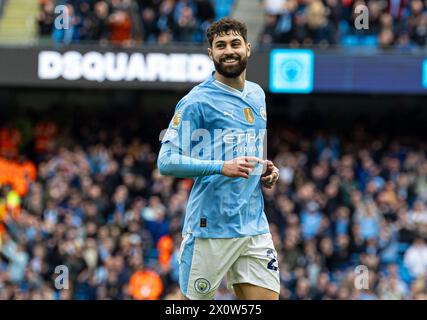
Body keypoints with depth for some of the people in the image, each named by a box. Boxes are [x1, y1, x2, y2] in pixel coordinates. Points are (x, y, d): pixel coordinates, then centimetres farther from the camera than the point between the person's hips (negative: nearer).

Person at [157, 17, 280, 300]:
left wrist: (266, 171, 9)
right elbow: (167, 161, -14)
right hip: (211, 228, -6)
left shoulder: (257, 95, 14)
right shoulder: (197, 101, -8)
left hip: (255, 226, 6)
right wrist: (222, 167, -25)